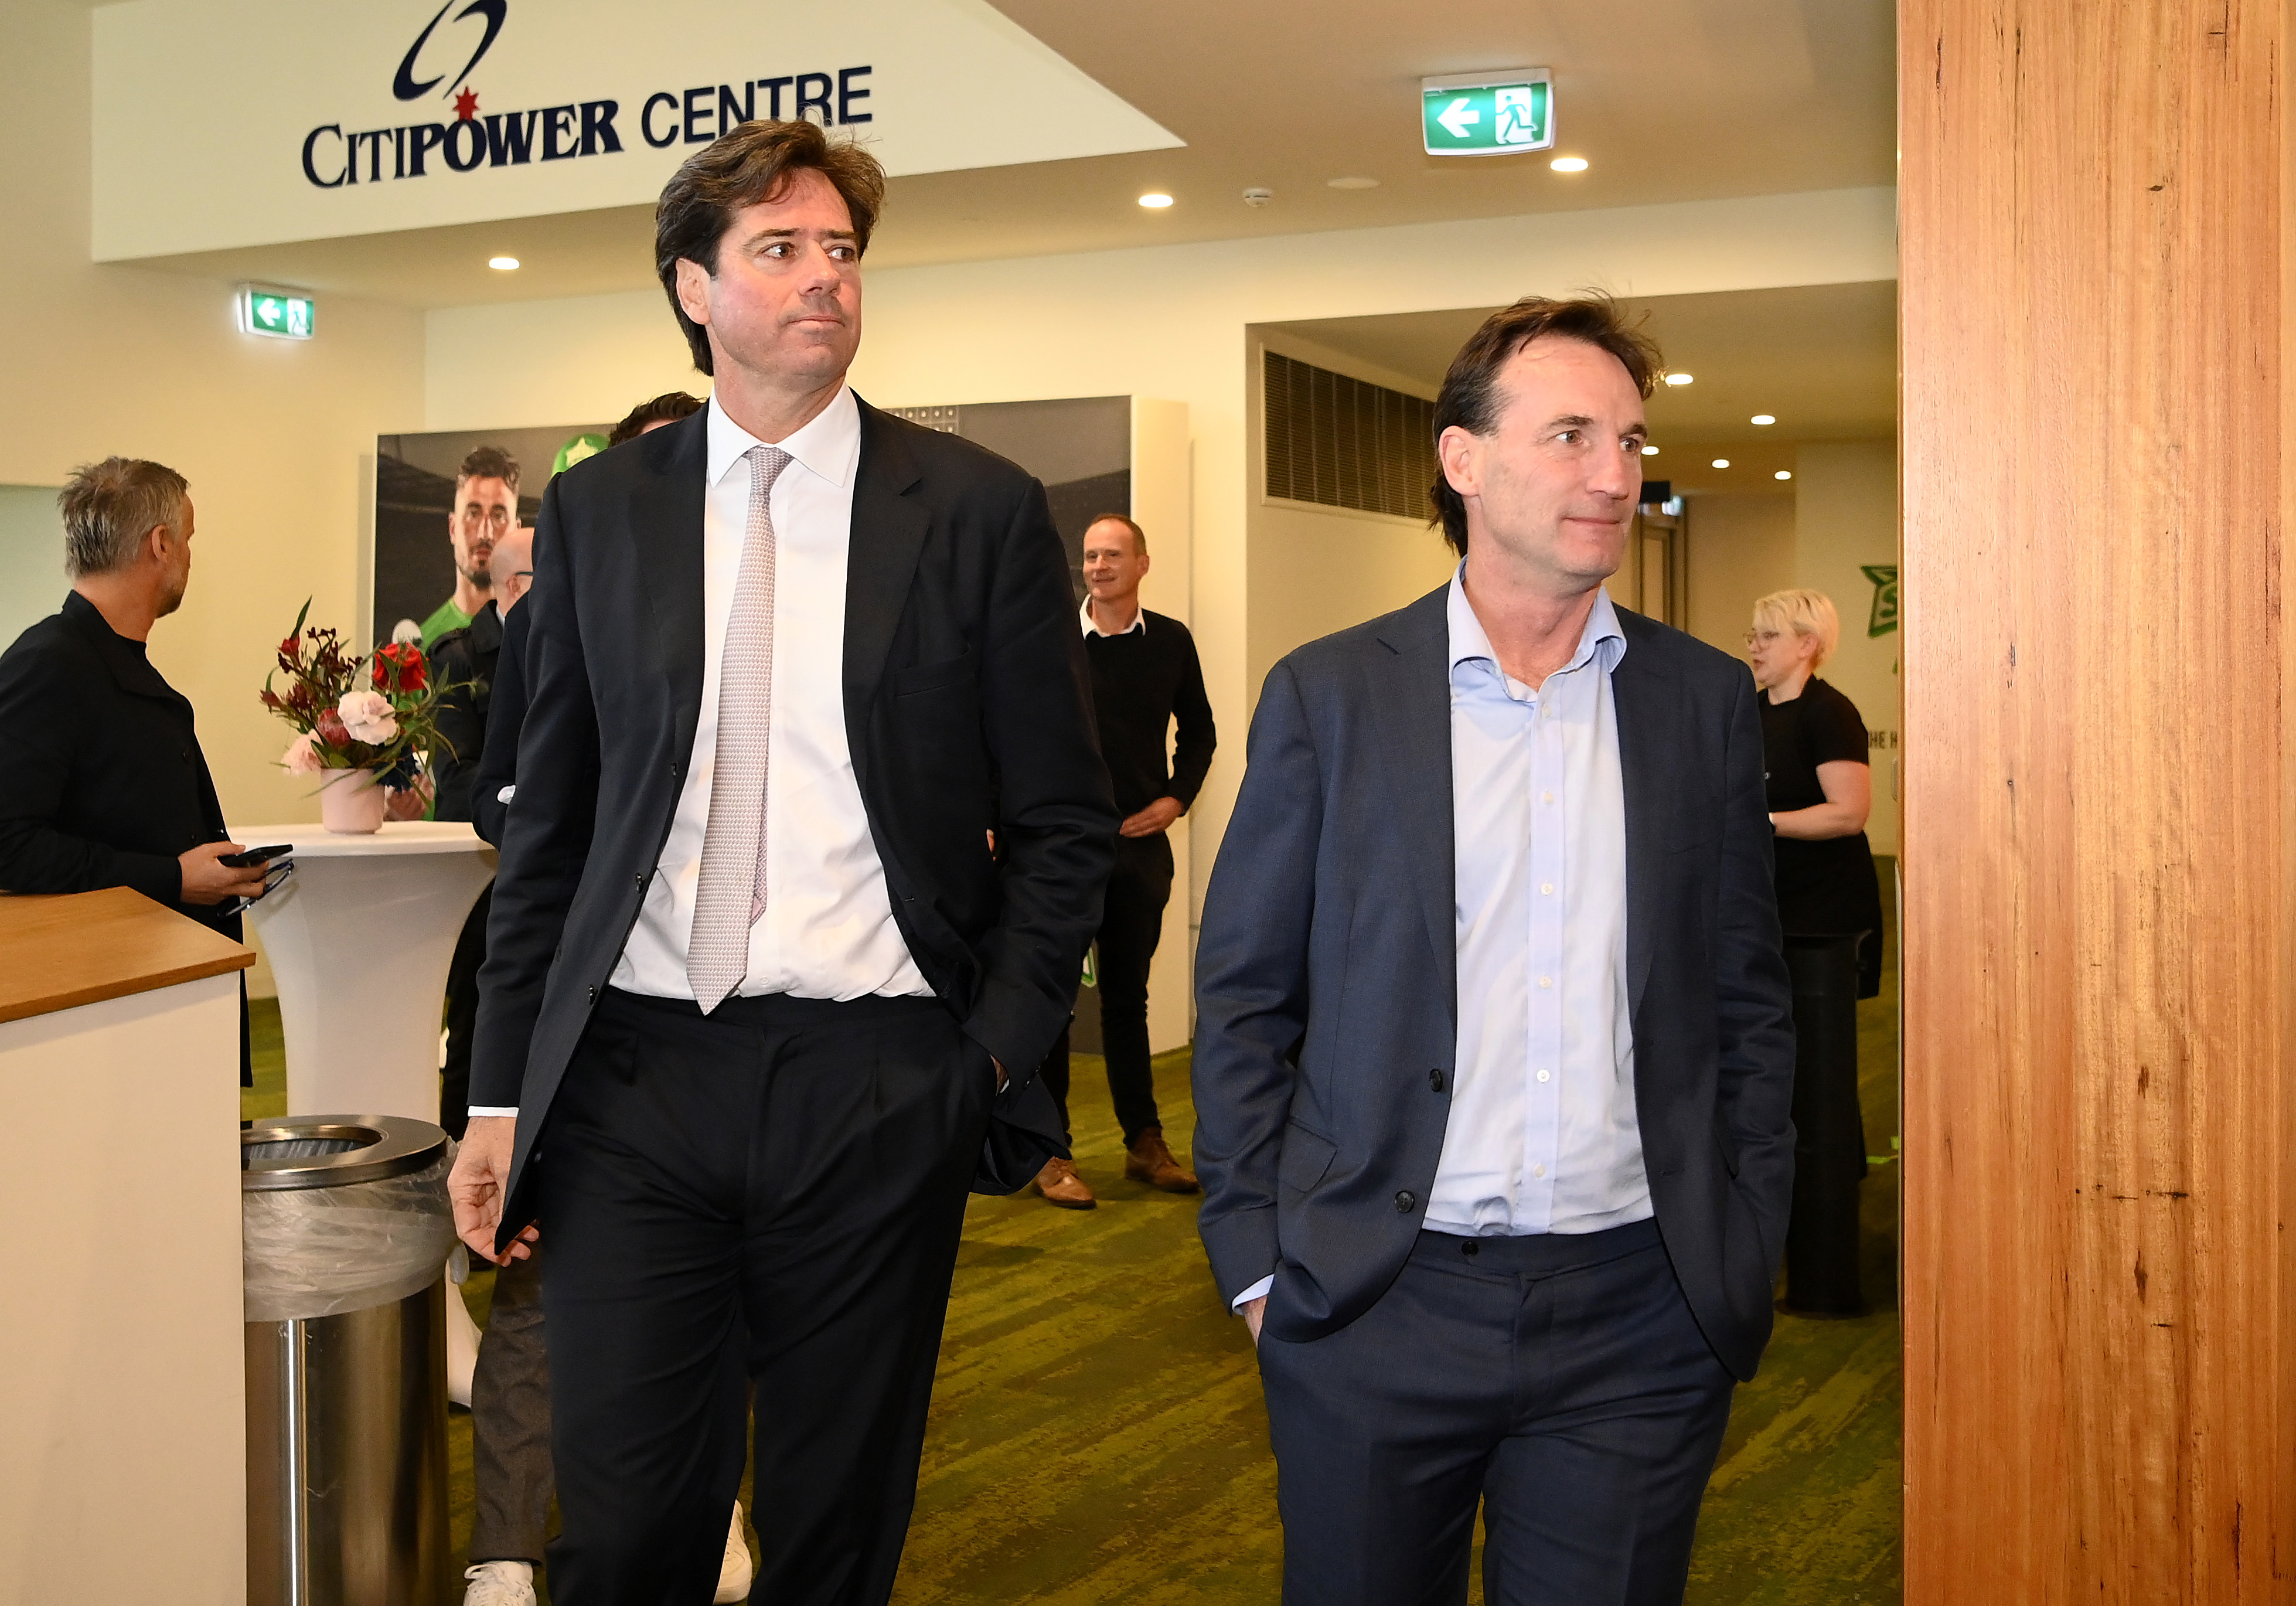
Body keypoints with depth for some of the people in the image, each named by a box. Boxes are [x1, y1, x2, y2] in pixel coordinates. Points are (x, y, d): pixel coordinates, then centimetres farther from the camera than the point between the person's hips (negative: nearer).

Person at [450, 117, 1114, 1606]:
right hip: (635, 1077, 1)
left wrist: (998, 1057, -5)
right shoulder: (598, 510, 7)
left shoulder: (983, 511, 1)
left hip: (877, 1089, -1)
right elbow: (548, 821, 10)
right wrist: (502, 1094, 7)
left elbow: (1065, 823, 4)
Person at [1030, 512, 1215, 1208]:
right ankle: (1049, 1153, 8)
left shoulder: (1171, 642, 4)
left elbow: (1198, 729, 16)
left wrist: (1176, 797, 4)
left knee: (1128, 995, 12)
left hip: (1140, 841, 3)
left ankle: (1145, 1143, 21)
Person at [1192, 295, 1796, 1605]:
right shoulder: (1329, 696, -1)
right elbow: (1243, 997, 2)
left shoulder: (1707, 702, 5)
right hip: (1373, 1307, -1)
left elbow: (1749, 1004, 9)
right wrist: (1257, 1257, -2)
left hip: (1639, 1314, 1)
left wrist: (1745, 1257, 4)